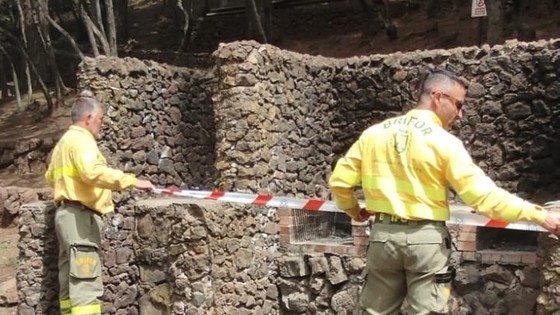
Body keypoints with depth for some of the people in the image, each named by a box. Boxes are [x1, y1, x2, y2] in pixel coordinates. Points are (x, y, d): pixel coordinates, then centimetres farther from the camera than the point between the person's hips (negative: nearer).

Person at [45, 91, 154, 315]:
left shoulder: (64, 141, 22)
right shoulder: (81, 139, -10)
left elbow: (50, 177, 31)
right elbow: (93, 172, -28)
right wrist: (132, 181, -28)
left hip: (67, 214, 11)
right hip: (80, 216, -11)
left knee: (71, 283, 13)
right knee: (86, 285, -14)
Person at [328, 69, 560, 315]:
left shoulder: (374, 133, 2)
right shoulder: (444, 142, -11)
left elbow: (339, 181, 4)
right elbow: (483, 195, -15)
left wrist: (353, 211, 23)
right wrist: (539, 215, -8)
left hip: (383, 235, 4)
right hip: (426, 239, -4)